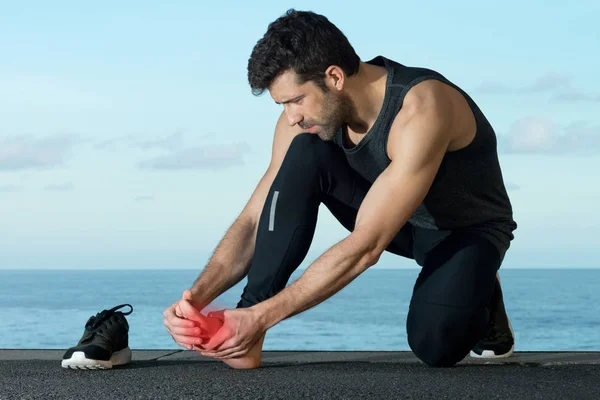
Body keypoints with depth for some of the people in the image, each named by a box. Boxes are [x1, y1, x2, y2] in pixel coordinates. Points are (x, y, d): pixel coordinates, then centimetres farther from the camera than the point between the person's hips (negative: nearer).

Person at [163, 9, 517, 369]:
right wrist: (197, 296, -32)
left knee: (433, 342, -35)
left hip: (469, 229, -5)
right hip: (393, 219, 5)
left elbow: (366, 246, -40)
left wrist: (262, 317, -42)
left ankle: (480, 296, 1)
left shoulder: (421, 108, -36)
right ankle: (244, 327, -22)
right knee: (304, 155, -23)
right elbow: (255, 219, -14)